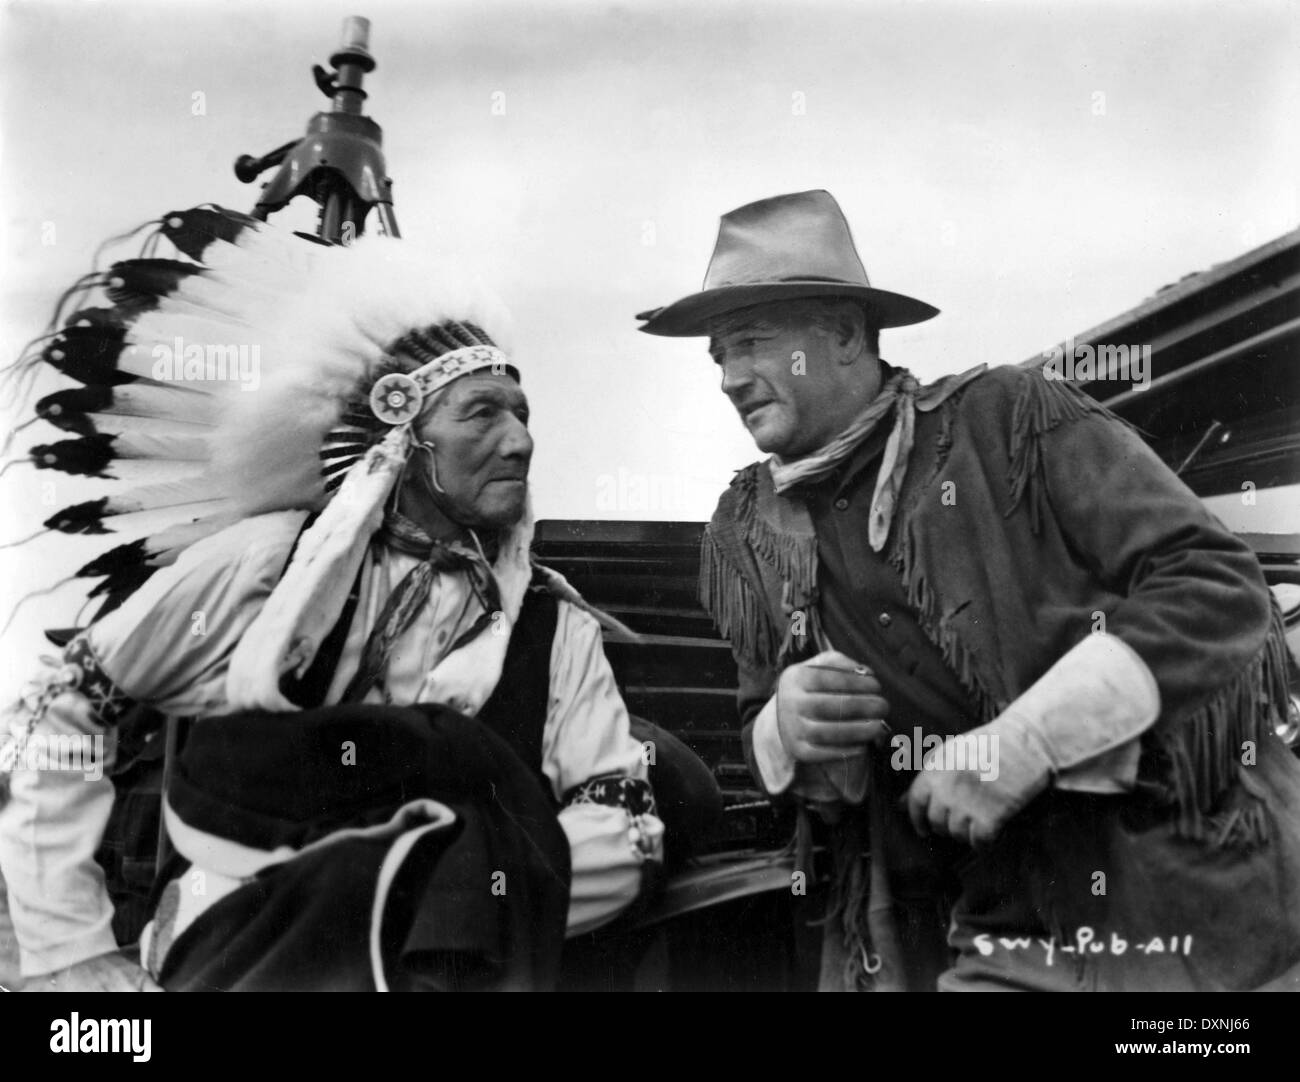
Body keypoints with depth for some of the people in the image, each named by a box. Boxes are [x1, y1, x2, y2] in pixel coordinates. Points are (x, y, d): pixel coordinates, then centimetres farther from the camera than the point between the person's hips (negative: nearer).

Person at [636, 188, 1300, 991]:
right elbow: (765, 742, 12)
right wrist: (790, 732, -12)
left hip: (1182, 897, -3)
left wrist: (1021, 745, -24)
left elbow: (1220, 588, -16)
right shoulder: (747, 532, 2)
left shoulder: (1008, 418, -11)